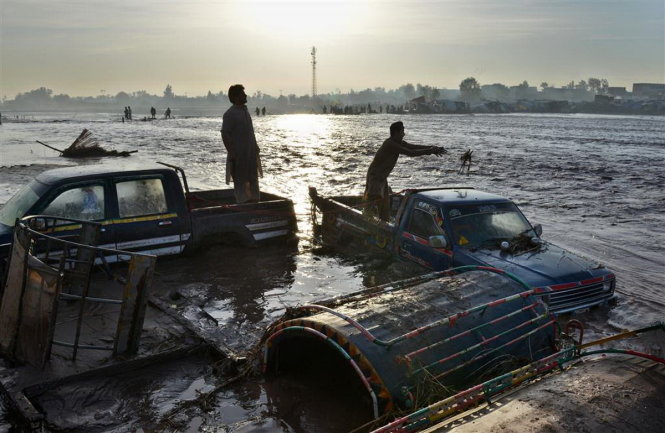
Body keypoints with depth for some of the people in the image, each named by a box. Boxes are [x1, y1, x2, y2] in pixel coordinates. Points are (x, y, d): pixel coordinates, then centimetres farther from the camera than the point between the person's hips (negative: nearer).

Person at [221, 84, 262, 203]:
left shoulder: (245, 111, 13)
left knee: (253, 177, 13)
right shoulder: (230, 114, -12)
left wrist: (255, 146, 16)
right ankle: (243, 201, 5)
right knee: (240, 179, 0)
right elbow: (225, 134, -16)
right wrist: (231, 152, -20)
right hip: (238, 153, -8)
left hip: (250, 152, 8)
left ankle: (254, 199, 22)